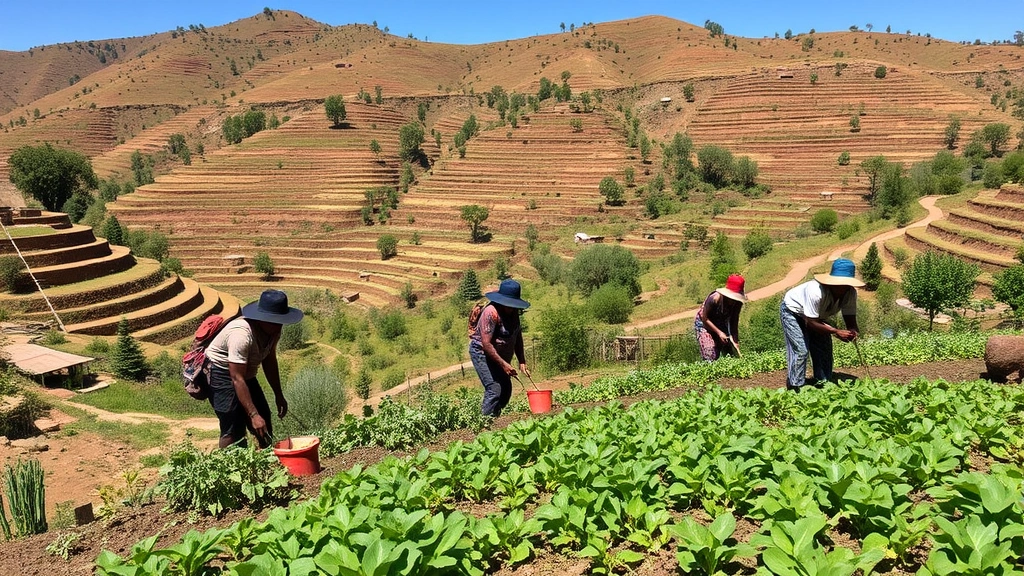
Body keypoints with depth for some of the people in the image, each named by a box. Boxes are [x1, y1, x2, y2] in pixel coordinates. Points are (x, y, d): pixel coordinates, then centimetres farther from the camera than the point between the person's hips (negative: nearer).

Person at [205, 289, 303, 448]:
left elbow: (269, 360, 7)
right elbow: (237, 379, -33)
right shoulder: (242, 334, -34)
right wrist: (253, 415, -35)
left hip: (247, 375, 9)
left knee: (265, 423, 8)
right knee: (234, 430, -16)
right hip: (221, 374, -8)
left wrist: (279, 395, 7)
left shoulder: (273, 329, -8)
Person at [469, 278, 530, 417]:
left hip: (500, 355, 8)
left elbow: (517, 337, 7)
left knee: (506, 390, 6)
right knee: (494, 389, -17)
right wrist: (503, 364, -28)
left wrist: (522, 362, -2)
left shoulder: (513, 312, -1)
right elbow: (486, 344, -28)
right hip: (482, 352, -8)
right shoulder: (491, 312, -26)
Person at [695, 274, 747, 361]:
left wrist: (736, 341, -17)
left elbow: (734, 324, -8)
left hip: (720, 325, 5)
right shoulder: (715, 298, -33)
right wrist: (719, 332, -27)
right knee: (710, 358, -17)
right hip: (703, 324, -5)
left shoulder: (737, 303, -18)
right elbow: (704, 318, -24)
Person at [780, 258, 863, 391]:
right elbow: (810, 323, -37)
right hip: (792, 311, -7)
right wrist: (836, 332, -41)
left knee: (824, 350, 1)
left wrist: (853, 330, -38)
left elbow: (850, 318, -14)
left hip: (818, 315, 7)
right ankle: (795, 389, -11)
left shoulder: (851, 293, -22)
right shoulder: (816, 291, -42)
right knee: (800, 350, -17)